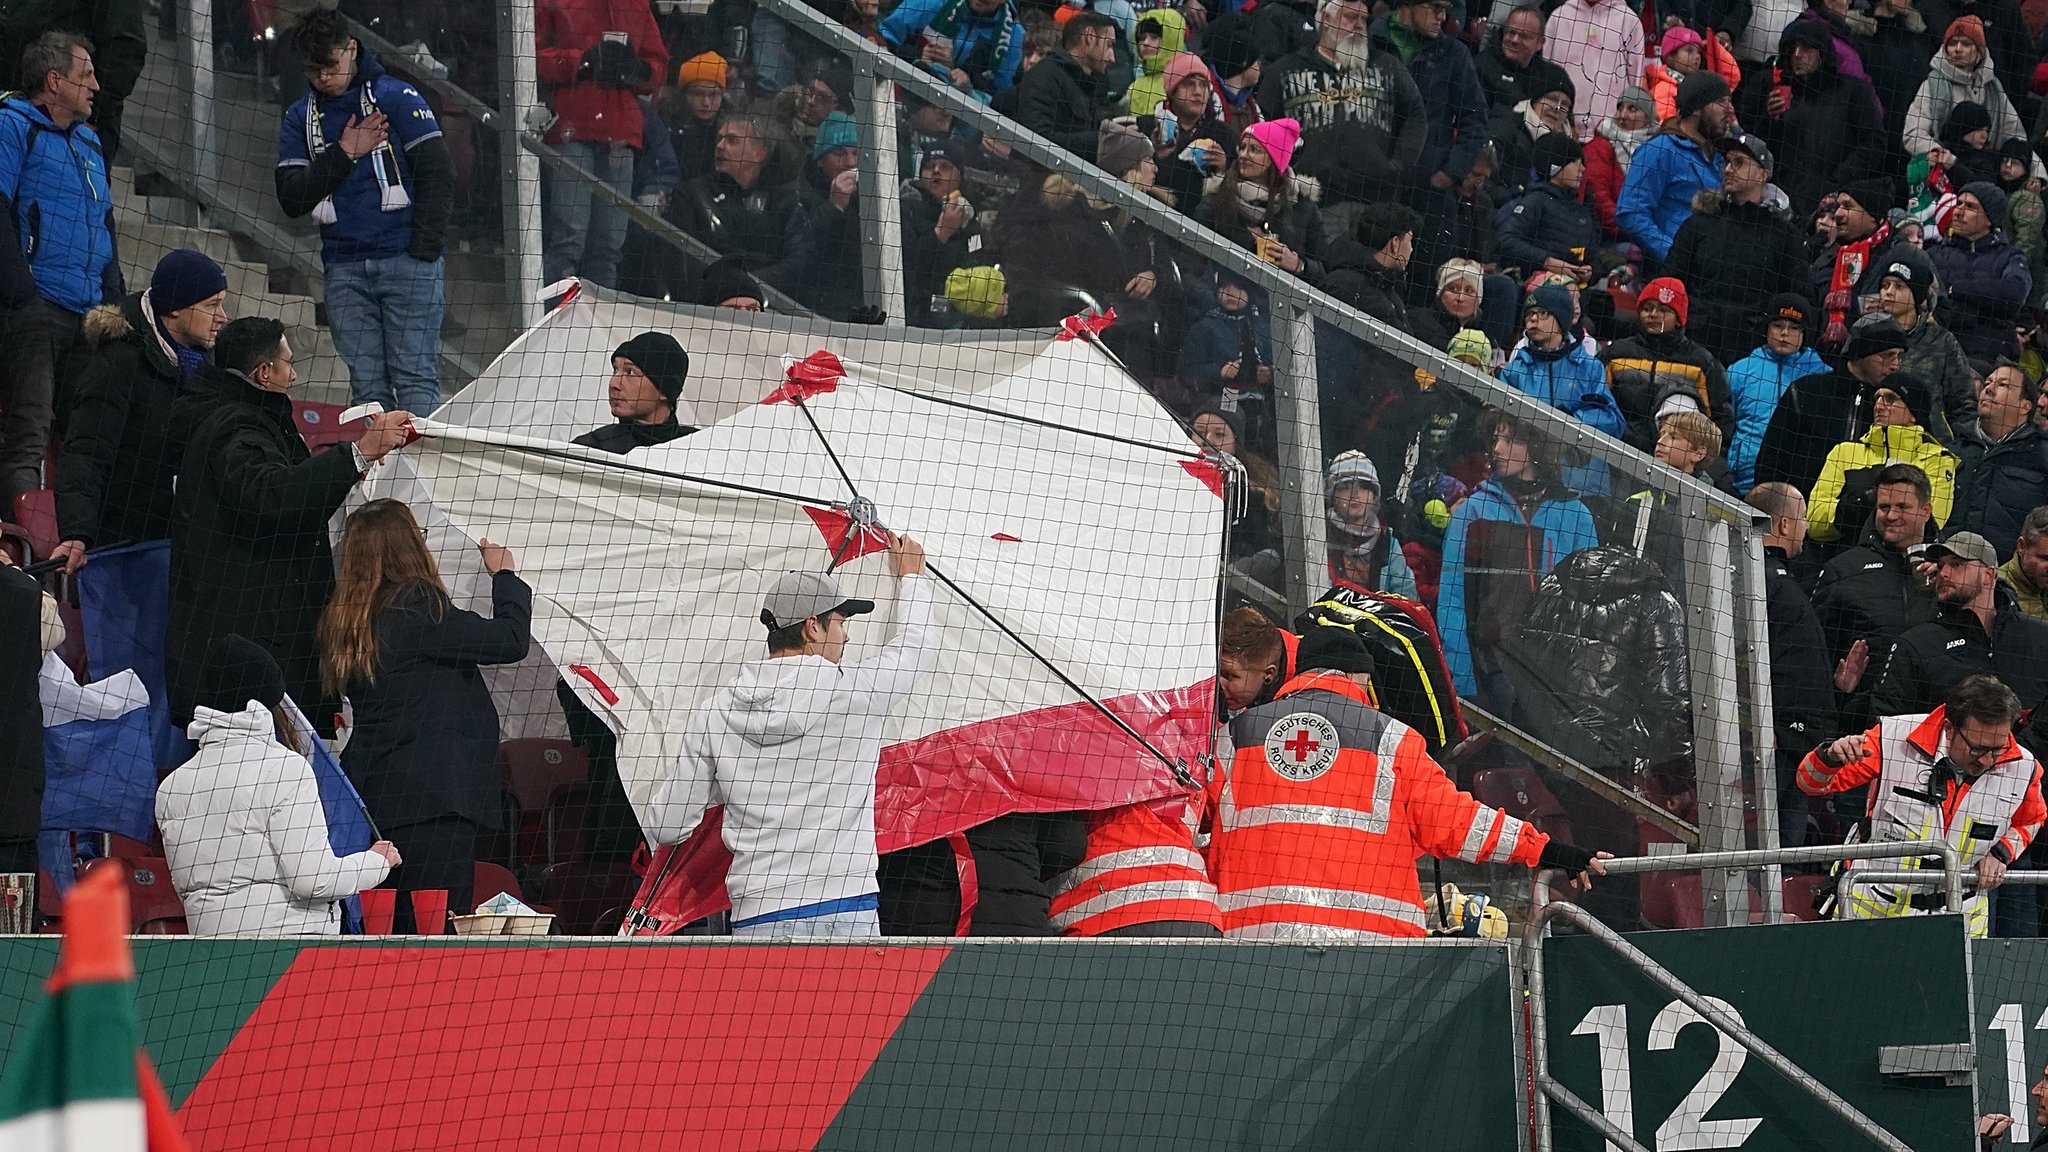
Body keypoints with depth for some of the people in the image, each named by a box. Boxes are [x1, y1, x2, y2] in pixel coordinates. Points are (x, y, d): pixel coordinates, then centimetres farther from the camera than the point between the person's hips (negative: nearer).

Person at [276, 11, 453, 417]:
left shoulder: (396, 97, -1)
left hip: (407, 262, -4)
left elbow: (439, 175, -4)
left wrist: (424, 254, -9)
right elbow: (291, 199, 4)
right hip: (344, 271, 4)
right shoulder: (301, 117, 12)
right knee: (366, 385, 2)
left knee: (414, 378, -7)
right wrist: (344, 153, -7)